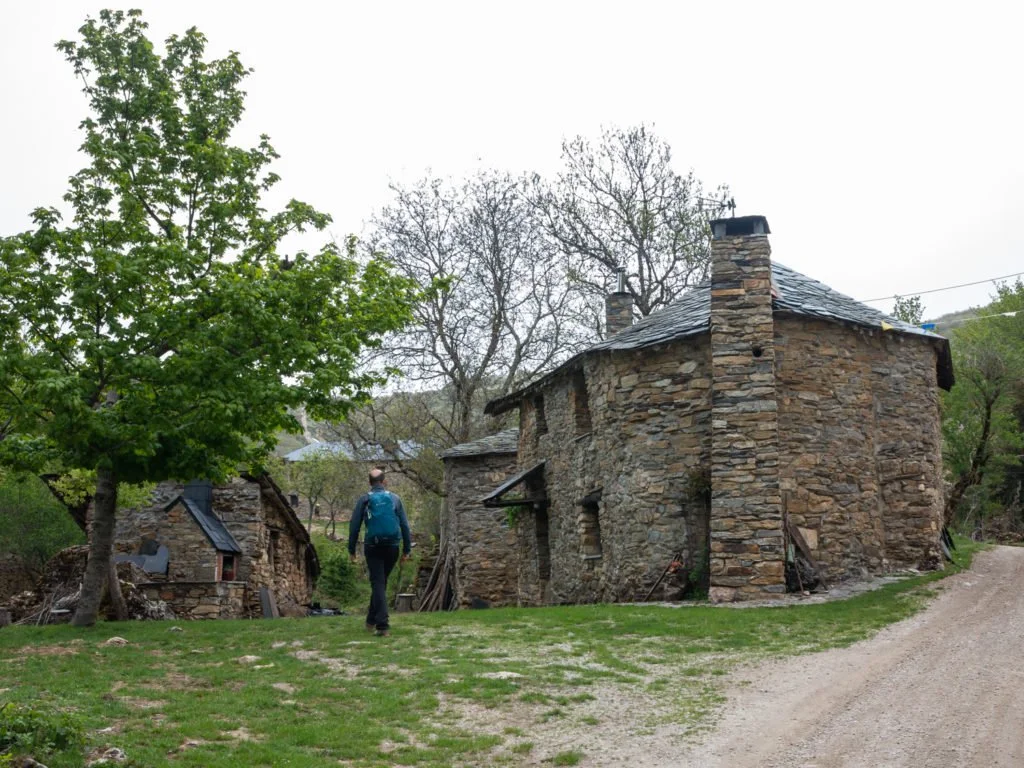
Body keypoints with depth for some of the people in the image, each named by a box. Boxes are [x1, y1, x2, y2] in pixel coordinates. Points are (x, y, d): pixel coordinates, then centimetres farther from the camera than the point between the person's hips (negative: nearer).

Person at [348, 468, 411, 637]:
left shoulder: (364, 499, 1)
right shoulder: (394, 498, 5)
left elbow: (354, 526, -1)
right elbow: (405, 525, 3)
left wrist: (352, 549, 6)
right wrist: (407, 549, 8)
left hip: (373, 548, -2)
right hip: (392, 547, 2)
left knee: (378, 585, 1)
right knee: (381, 583, 18)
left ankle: (382, 626, -8)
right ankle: (371, 621, 27)